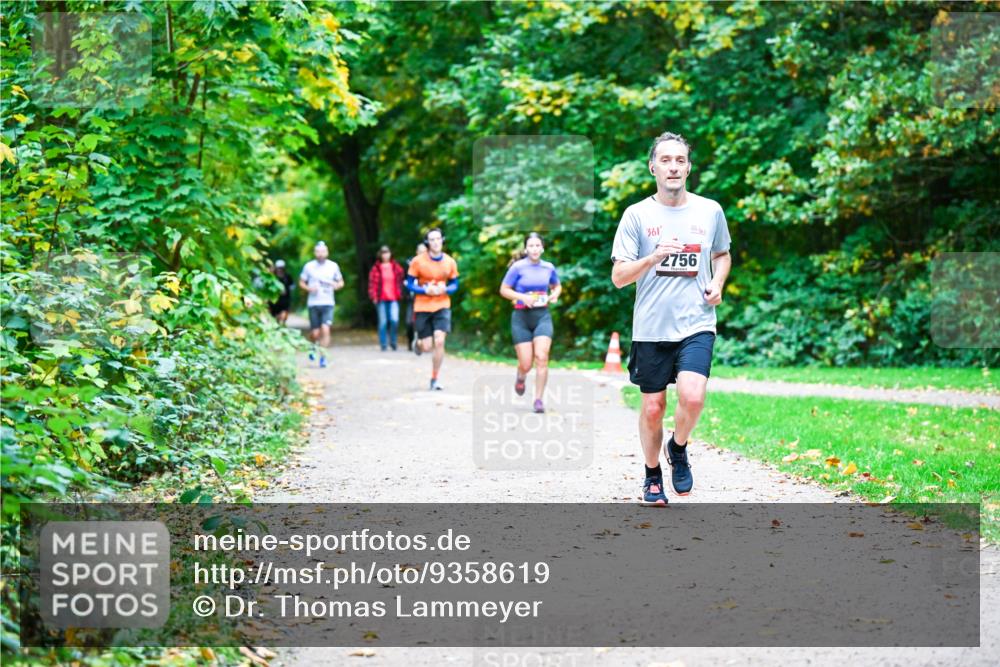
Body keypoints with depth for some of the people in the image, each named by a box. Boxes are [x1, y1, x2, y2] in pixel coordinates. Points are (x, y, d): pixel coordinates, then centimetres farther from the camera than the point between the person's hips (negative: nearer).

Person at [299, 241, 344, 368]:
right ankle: (313, 346, 36)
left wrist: (337, 285, -7)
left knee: (325, 329, -16)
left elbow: (341, 282, 16)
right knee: (315, 333, 1)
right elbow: (301, 282, 10)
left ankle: (323, 356, -8)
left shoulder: (333, 266, 6)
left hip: (328, 304, 0)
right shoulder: (309, 266, 3)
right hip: (313, 304, 0)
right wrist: (309, 288, -10)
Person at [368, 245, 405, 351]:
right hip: (381, 299, -1)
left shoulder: (396, 267, 6)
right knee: (383, 322, 2)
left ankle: (392, 341, 9)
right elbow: (372, 283, 1)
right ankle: (383, 344, 11)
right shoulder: (376, 268, 1)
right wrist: (374, 297, -5)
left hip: (393, 299, 1)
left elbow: (400, 281, 10)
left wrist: (399, 294, 3)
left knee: (394, 320, -13)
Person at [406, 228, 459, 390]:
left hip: (442, 306, 1)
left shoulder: (450, 262, -1)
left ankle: (434, 380, 0)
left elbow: (454, 284, 9)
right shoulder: (418, 261, -8)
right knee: (426, 347, 1)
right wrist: (425, 290, -19)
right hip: (422, 307, -1)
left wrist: (445, 290, -13)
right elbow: (410, 284, -2)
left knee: (439, 342, -14)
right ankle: (418, 341, 42)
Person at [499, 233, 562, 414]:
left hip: (542, 316, 2)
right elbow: (504, 290, -1)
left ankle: (539, 399, -7)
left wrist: (555, 295, 1)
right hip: (521, 317, -2)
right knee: (526, 364, -3)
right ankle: (521, 377, 37)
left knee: (541, 357, -17)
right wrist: (522, 297, -15)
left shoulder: (549, 268, 5)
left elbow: (557, 285, 23)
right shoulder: (518, 267, -5)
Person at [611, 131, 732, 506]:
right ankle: (652, 476, 30)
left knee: (692, 396, -21)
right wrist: (654, 257, -19)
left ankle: (678, 449, 10)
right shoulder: (637, 215, 0)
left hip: (696, 325, 0)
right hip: (651, 329, 0)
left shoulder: (710, 211, 6)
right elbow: (619, 277, -3)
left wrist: (718, 283, 5)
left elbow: (722, 254, 25)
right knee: (652, 408, 6)